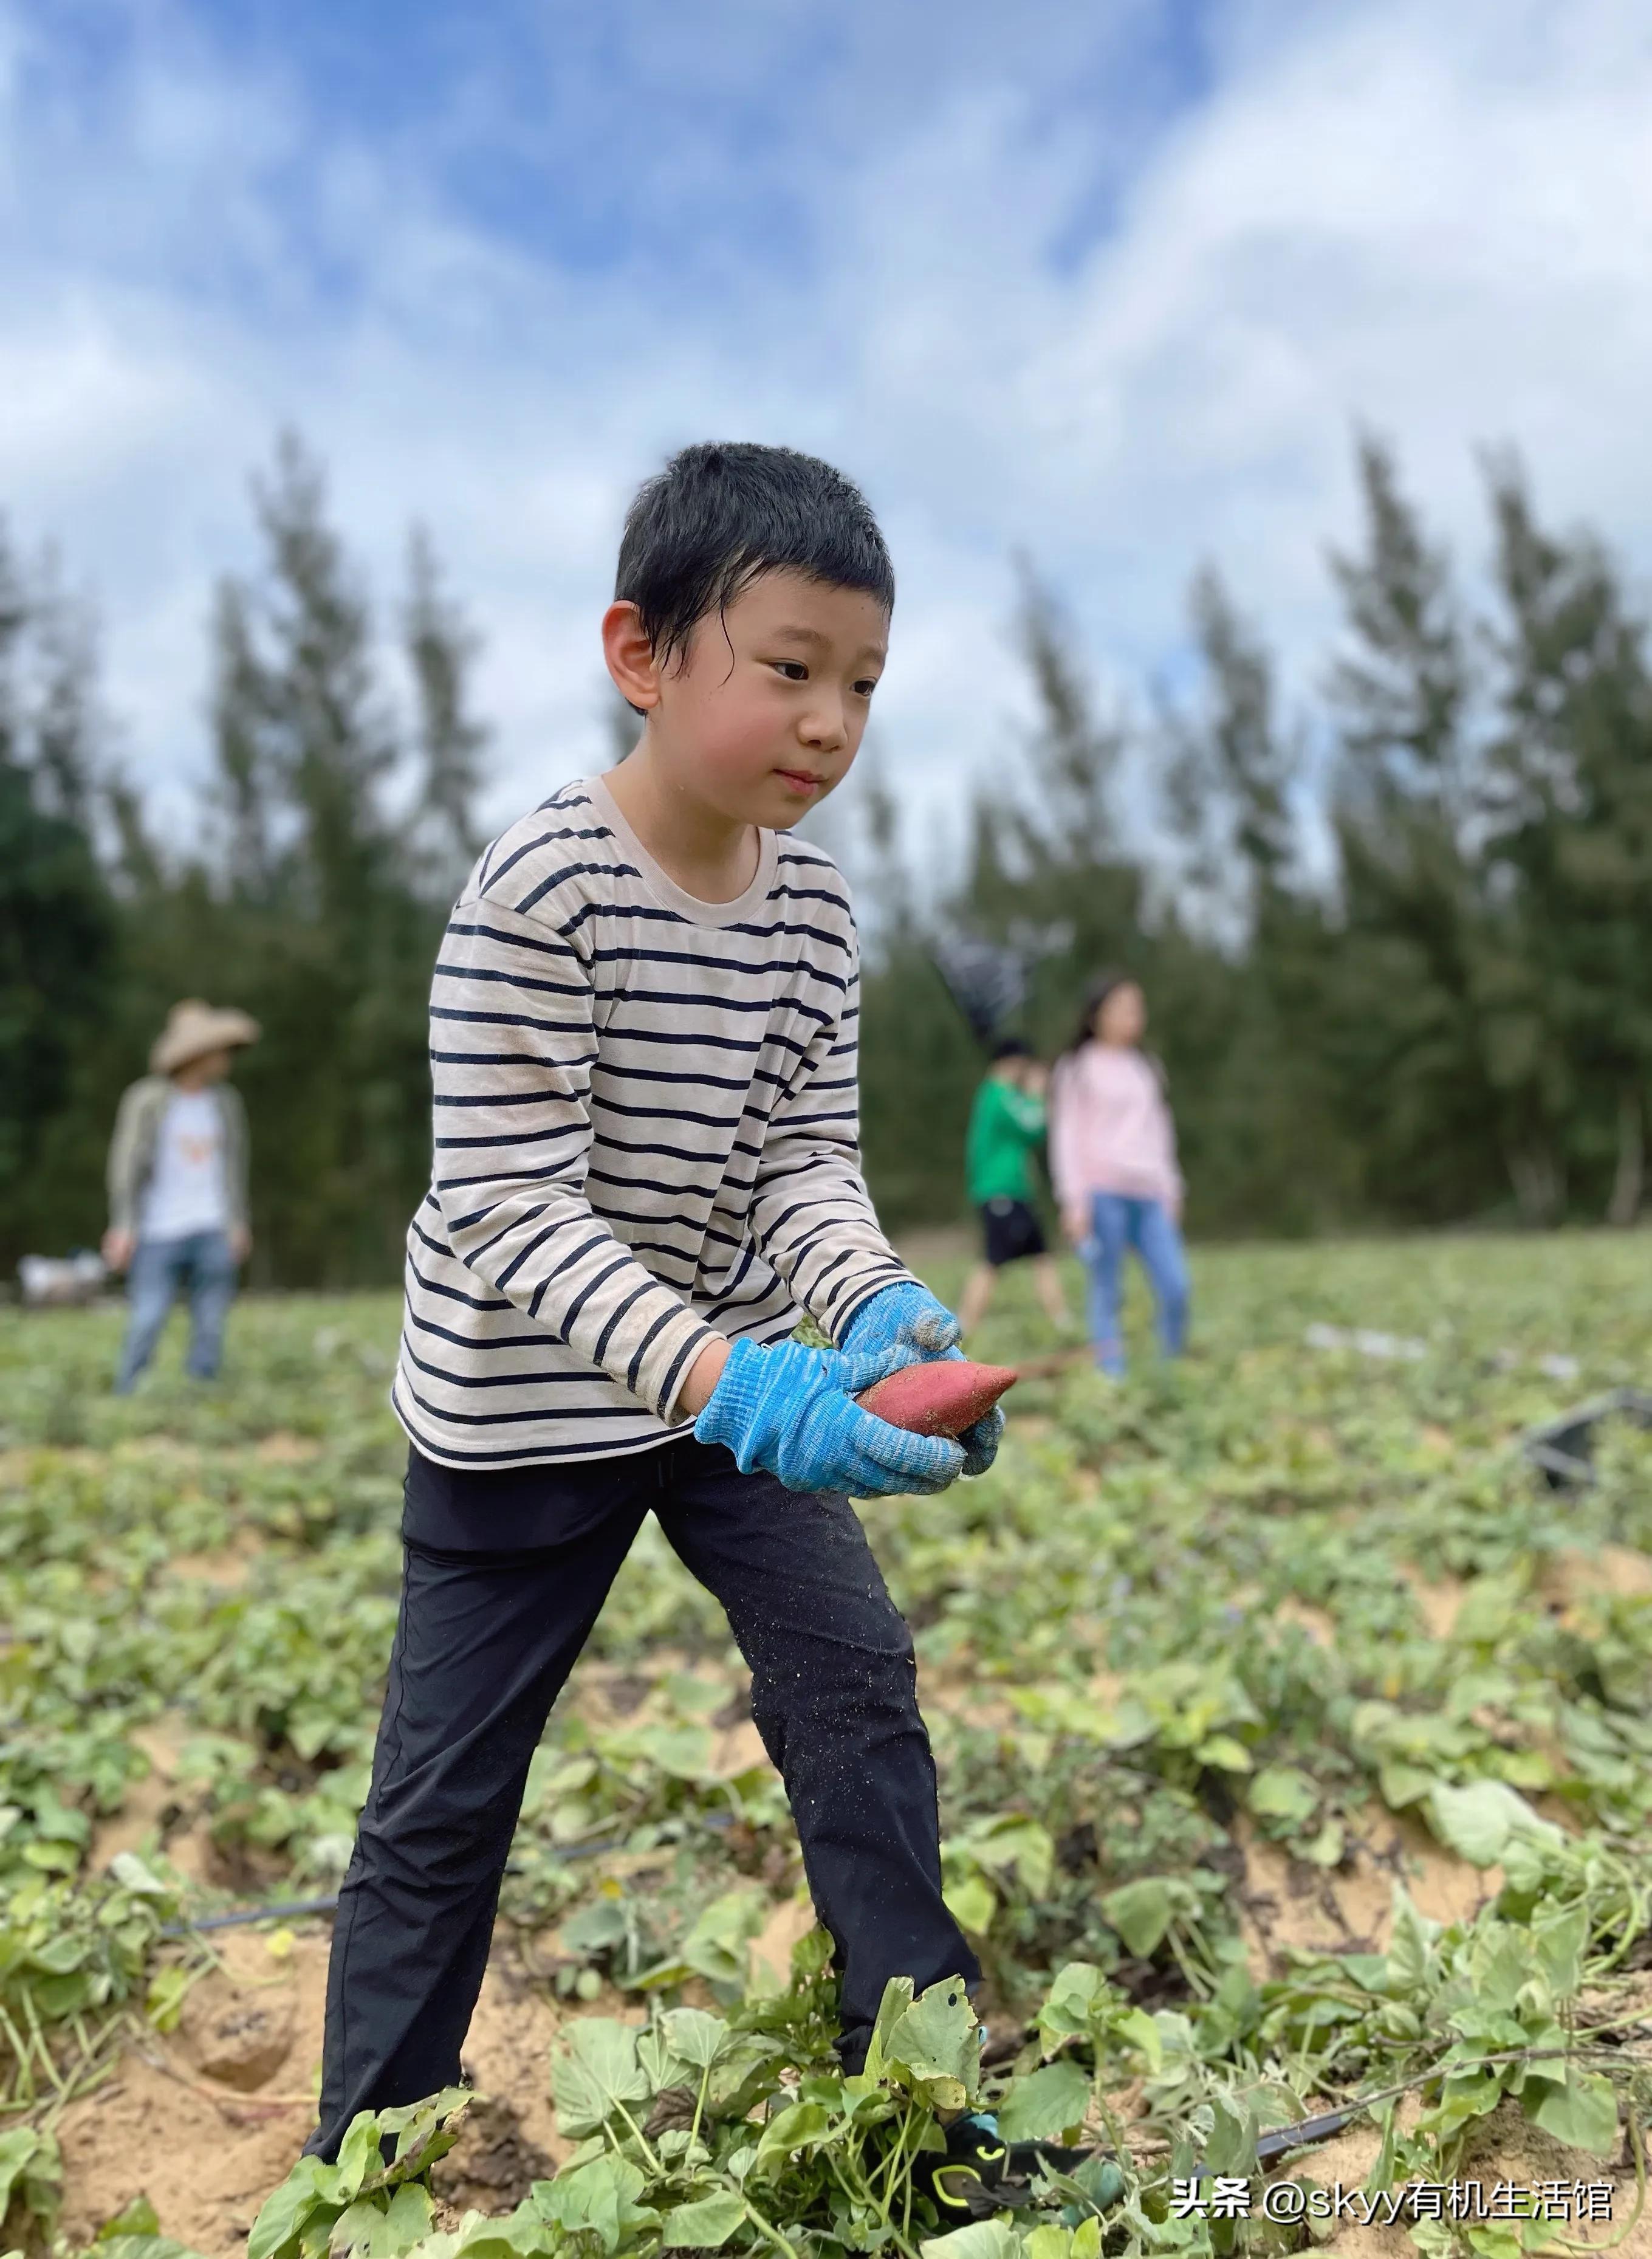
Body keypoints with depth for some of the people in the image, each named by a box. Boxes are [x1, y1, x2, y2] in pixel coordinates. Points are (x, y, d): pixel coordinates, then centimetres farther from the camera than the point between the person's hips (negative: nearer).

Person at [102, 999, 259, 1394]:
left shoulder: (226, 1101, 9)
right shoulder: (146, 1100, -4)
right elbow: (127, 1164, -3)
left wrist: (238, 1223, 10)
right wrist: (123, 1227, -8)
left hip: (214, 1233, 4)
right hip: (159, 1231, -4)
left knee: (211, 1326, 2)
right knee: (146, 1323, -7)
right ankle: (127, 1401, 4)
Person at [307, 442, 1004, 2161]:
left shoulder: (811, 902, -4)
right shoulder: (539, 894, -24)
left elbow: (807, 1155, -6)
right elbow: (508, 1211, -26)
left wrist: (876, 1305, -28)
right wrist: (730, 1386, -37)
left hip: (732, 1371, 6)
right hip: (523, 1400, -5)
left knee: (858, 1687, 4)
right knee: (446, 1792, 8)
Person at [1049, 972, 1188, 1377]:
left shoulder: (1147, 1069, 20)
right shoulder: (1079, 1067, 5)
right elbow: (1066, 1135, 1)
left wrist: (1171, 1190, 19)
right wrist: (1074, 1200, -6)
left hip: (1150, 1195, 5)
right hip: (1103, 1192, -4)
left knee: (1175, 1287, -5)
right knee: (1106, 1294, -3)